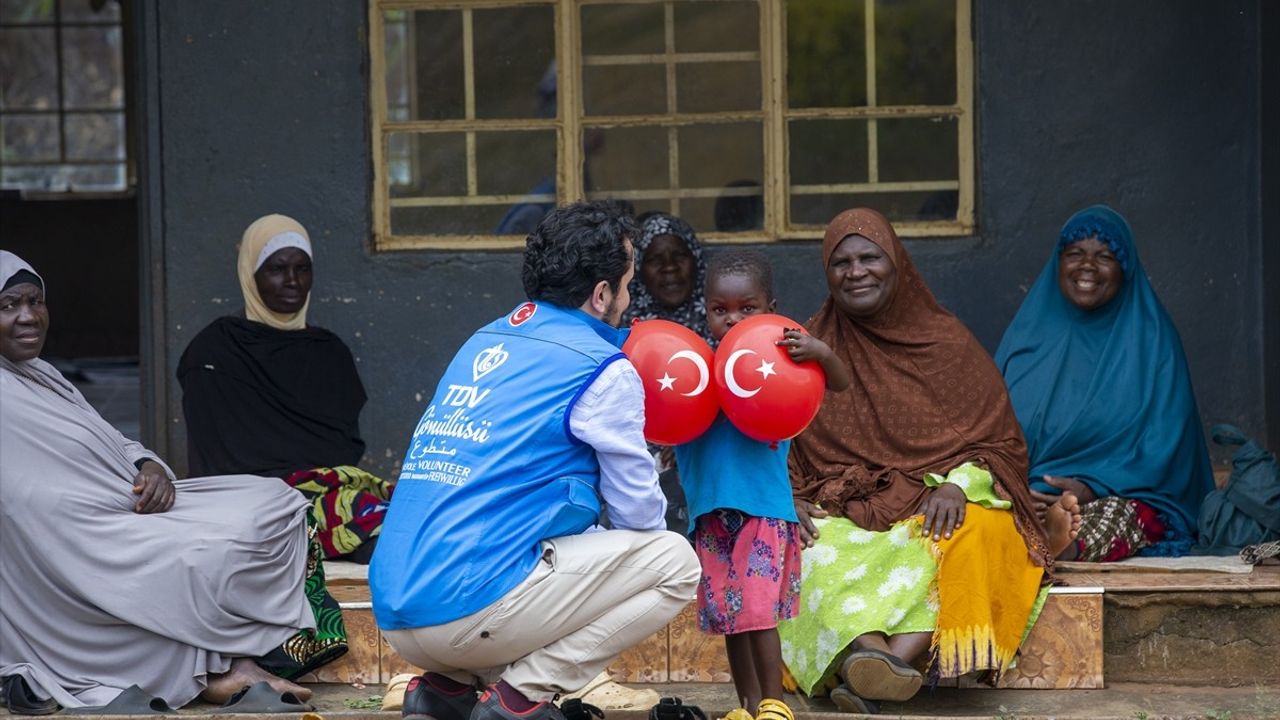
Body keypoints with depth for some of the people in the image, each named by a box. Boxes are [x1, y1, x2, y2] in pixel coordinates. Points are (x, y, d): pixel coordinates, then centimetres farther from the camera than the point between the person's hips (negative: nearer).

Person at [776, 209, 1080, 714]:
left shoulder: (948, 344, 10)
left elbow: (1000, 442, 6)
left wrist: (957, 484, -14)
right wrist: (788, 500, -12)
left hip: (930, 508, -1)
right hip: (839, 514, 1)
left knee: (978, 532, -36)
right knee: (819, 555, -34)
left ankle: (877, 669, -55)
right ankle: (871, 652, -60)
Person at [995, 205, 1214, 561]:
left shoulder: (1151, 338, 7)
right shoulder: (1028, 332, 16)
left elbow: (1163, 446, -1)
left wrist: (1093, 489, -15)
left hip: (1122, 497, -2)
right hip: (1025, 500, 2)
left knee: (1109, 518, -41)